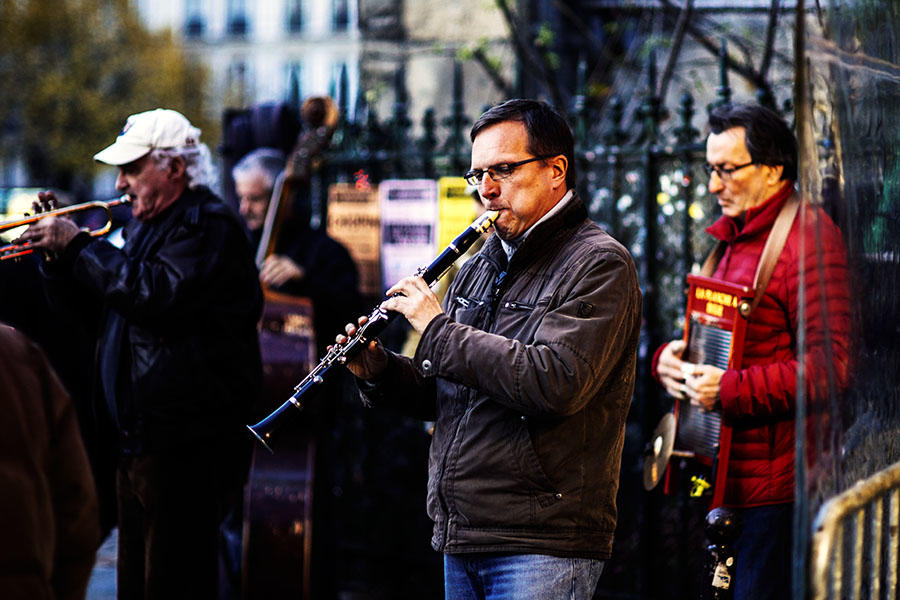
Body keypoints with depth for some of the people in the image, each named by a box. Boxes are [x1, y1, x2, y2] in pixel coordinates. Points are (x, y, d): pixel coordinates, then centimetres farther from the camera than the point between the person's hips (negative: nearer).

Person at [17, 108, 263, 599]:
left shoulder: (210, 226, -12)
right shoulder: (144, 226, 18)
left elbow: (157, 293, -28)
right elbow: (77, 297, 23)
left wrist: (78, 243, -19)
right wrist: (56, 250, 3)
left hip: (185, 443, -10)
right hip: (137, 438, 10)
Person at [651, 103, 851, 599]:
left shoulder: (807, 237, -12)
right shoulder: (735, 239, 21)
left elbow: (830, 364, -21)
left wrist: (730, 390, -21)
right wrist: (669, 358, 6)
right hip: (731, 481, 10)